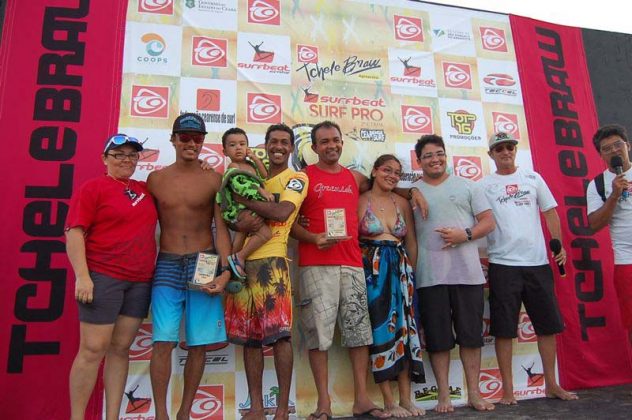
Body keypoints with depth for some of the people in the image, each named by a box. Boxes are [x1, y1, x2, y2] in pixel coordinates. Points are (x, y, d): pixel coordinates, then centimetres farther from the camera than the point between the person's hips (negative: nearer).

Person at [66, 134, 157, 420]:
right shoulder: (92, 188, -1)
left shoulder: (145, 189, 14)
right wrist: (82, 276, -17)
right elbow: (74, 233, -8)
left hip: (140, 281, 5)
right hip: (103, 277, -5)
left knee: (120, 348, 9)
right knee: (93, 349, -2)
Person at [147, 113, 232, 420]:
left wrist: (225, 271, -11)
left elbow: (221, 228, -1)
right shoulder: (155, 179, 8)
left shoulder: (214, 180, 2)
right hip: (167, 265, 1)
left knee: (198, 345, 5)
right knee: (163, 342, -3)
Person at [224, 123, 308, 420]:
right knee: (249, 336, 7)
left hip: (271, 260, -5)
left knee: (279, 334, -8)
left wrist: (242, 199, -7)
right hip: (242, 260, 6)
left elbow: (282, 212, -14)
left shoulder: (297, 178, 4)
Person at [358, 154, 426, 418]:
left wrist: (410, 272, 9)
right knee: (380, 330, -2)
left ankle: (406, 398, 15)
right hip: (372, 271, -4)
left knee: (403, 328, 4)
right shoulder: (360, 201, -1)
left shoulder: (402, 203, 12)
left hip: (400, 270, 4)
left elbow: (411, 242, 14)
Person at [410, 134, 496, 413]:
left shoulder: (466, 186, 9)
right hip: (430, 275, -1)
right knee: (438, 338, 5)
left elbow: (488, 222, 5)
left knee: (471, 335, 8)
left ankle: (473, 393, 22)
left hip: (467, 272, 1)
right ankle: (444, 395, 18)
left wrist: (465, 235, -11)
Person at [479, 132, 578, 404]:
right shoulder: (485, 185, 3)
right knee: (504, 330, 1)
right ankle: (508, 389, 13)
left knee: (548, 324, 10)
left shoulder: (532, 178, 11)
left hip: (538, 261, 3)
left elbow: (550, 213, 12)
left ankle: (551, 384, 26)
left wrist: (559, 245, 3)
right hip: (503, 264, -3)